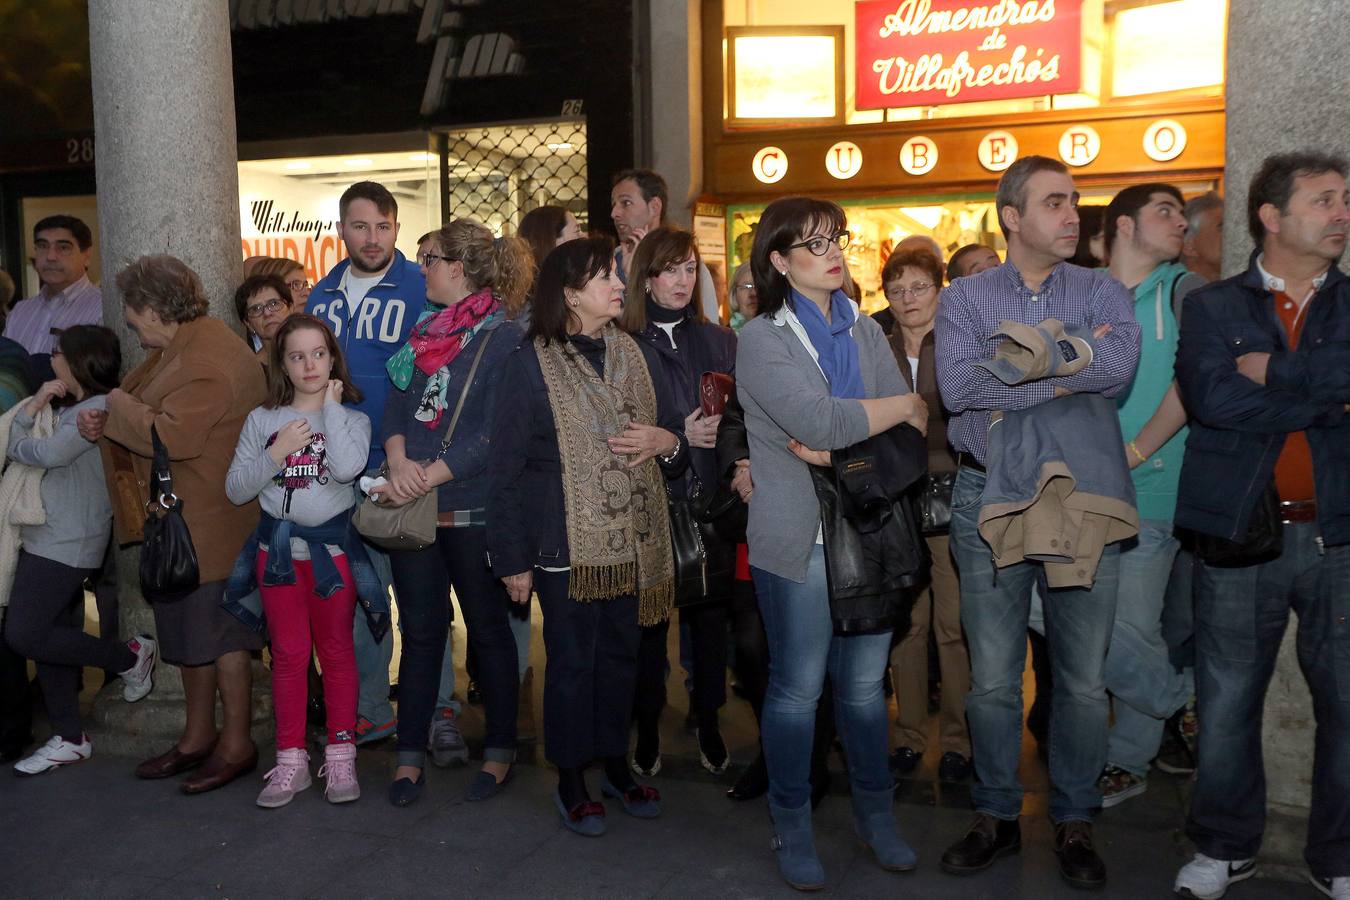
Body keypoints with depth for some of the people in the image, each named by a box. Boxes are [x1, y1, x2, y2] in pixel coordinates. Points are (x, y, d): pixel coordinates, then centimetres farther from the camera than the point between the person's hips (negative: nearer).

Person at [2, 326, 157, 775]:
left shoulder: (100, 409, -13)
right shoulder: (68, 406, 16)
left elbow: (47, 454, -19)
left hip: (66, 543, -9)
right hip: (46, 536, 9)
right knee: (48, 636, 10)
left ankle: (130, 655, 5)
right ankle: (69, 738, 19)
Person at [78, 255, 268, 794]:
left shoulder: (208, 360, -21)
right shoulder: (176, 348, 13)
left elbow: (171, 436, -29)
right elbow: (147, 411, 17)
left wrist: (118, 408, -12)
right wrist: (103, 424, -3)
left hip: (212, 522, -11)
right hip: (178, 520, 11)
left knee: (220, 632, 0)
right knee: (187, 628, 17)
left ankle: (236, 744, 13)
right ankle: (198, 737, 29)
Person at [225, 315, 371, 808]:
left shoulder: (351, 418, 1)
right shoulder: (262, 420, 6)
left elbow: (347, 467, -21)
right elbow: (236, 489, 3)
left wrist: (330, 405, -11)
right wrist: (276, 453, -11)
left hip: (332, 546, -1)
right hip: (278, 547, 2)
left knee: (336, 651, 6)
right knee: (289, 654, 6)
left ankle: (340, 756, 15)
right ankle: (290, 761, 15)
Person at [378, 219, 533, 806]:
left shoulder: (505, 338, -9)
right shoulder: (426, 330, 12)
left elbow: (495, 434, -16)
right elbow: (397, 401, 8)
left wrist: (430, 476, -21)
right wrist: (398, 460, -11)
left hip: (474, 509, -5)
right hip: (411, 508, 6)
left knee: (488, 629, 8)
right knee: (420, 630, 11)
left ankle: (501, 751, 22)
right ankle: (411, 755, 21)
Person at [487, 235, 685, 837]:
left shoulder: (632, 354, 8)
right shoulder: (532, 362, -8)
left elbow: (673, 428, 17)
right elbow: (505, 467, -8)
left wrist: (667, 441, -9)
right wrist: (513, 559, -9)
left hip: (630, 539, 5)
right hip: (566, 544, -5)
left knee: (621, 655, 15)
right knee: (572, 662, 6)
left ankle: (616, 764, 34)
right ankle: (570, 781, 23)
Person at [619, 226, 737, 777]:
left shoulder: (719, 341, 12)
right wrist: (677, 436, -14)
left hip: (710, 500, 3)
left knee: (710, 612, 7)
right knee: (649, 616, 4)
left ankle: (708, 722, 24)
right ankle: (647, 727, 21)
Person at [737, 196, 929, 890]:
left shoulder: (866, 332, 11)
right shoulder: (762, 339, -5)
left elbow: (910, 433, 1)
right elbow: (818, 421, -20)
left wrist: (838, 446, -16)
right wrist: (902, 405, -7)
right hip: (799, 539, -4)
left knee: (864, 682, 13)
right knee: (797, 688, 6)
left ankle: (875, 812, 30)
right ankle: (791, 825, 23)